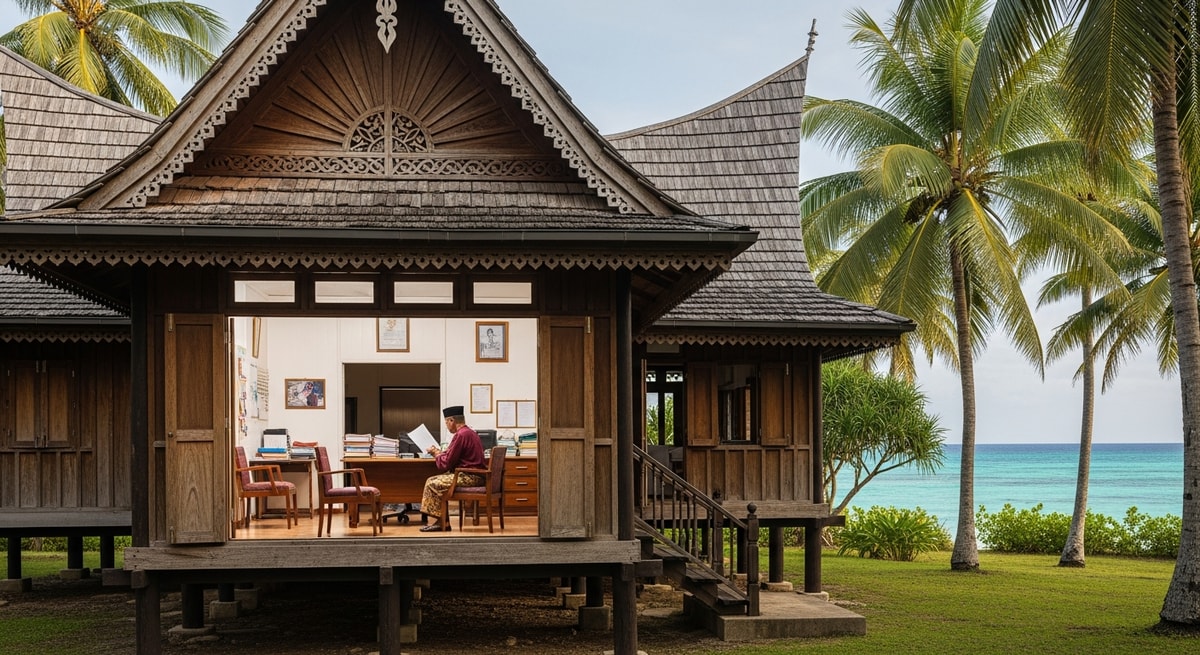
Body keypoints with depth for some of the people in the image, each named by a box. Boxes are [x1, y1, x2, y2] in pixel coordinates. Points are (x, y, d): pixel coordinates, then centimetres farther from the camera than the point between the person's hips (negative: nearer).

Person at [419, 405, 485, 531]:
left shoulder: (461, 435, -16)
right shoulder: (470, 433, 17)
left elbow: (446, 463, -14)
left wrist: (436, 453, 4)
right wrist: (440, 452, 19)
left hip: (470, 478, -11)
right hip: (474, 476, 11)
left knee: (433, 484, -12)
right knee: (432, 480, 10)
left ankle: (442, 522, -6)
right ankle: (442, 521, 5)